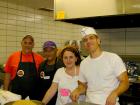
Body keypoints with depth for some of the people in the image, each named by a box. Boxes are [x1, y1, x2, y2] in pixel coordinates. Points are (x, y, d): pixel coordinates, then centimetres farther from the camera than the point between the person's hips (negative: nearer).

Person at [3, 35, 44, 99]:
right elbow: (8, 74, 3)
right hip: (16, 94, 0)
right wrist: (5, 91, 1)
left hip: (33, 94, 1)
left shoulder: (39, 58, -1)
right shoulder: (13, 57, -1)